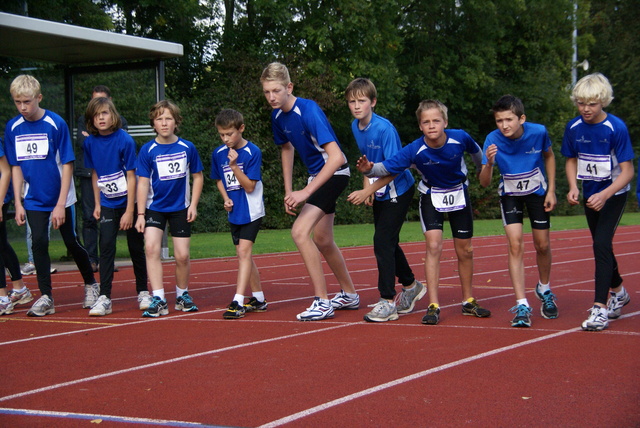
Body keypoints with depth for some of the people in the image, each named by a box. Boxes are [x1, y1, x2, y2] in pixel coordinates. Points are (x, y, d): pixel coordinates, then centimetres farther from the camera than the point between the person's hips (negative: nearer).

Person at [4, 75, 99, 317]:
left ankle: (91, 285, 28)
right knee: (39, 243, -5)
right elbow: (16, 167, 6)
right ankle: (46, 297, 4)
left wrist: (60, 204, -15)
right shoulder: (13, 128, -2)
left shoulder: (56, 124, -14)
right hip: (34, 200, 3)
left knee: (71, 243, 6)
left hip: (60, 199, -3)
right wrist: (18, 203, 1)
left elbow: (67, 165, -12)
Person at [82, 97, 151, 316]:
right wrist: (97, 204, 8)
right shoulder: (90, 143, -4)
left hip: (130, 201, -3)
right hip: (108, 204, 3)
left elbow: (131, 176, -14)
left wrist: (129, 211, -14)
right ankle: (104, 298, -4)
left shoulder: (124, 140, -16)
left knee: (136, 248, 5)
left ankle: (143, 293, 20)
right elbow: (95, 174, 10)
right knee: (106, 246, -6)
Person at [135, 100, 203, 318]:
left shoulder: (187, 148, -5)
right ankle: (158, 300, -17)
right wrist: (140, 214, -9)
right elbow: (143, 183, -6)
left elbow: (197, 176, 7)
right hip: (155, 207, -1)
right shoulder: (148, 150, -8)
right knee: (151, 247, -20)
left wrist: (193, 205, 0)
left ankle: (182, 295, 26)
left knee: (182, 255, 1)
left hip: (180, 208, 1)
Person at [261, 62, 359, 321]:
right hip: (317, 174, 9)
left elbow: (336, 157, -34)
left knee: (300, 231, -22)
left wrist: (305, 192, -36)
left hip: (335, 173, -9)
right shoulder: (278, 116, -2)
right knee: (322, 240, 18)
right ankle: (349, 295, 37)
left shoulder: (308, 111, -27)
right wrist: (288, 192, 14)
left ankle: (322, 302, -14)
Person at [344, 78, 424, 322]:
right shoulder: (355, 127, 1)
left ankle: (387, 302, -10)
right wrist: (367, 186, 3)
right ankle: (411, 286, 36)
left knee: (383, 241, -14)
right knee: (386, 243, 15)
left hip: (398, 191, -8)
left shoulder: (384, 129, -23)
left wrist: (368, 191, -26)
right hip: (379, 193, 8)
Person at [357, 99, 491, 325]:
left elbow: (476, 152, 0)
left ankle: (468, 302, 27)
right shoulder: (415, 150, -28)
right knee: (433, 246, -17)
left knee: (465, 250, 9)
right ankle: (433, 306, -12)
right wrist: (369, 169, -53)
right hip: (431, 197, -2)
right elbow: (386, 167, -32)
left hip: (459, 194, 2)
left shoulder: (460, 138, -23)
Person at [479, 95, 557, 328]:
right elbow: (484, 183, -26)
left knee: (542, 245, 6)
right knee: (515, 245, -14)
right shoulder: (493, 140, -26)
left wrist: (551, 190, -3)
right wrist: (488, 163, -47)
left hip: (537, 192, 1)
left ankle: (544, 290, 34)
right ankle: (522, 305, -13)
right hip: (510, 194, -1)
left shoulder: (538, 132, -24)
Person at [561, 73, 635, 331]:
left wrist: (604, 195, -32)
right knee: (601, 245, 17)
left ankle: (600, 307, -18)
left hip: (614, 193, -5)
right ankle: (618, 292, 41)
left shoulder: (616, 128, -22)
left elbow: (627, 171, -20)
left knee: (602, 244, -19)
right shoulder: (573, 128, -8)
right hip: (590, 193, 5)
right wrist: (573, 187, -10)